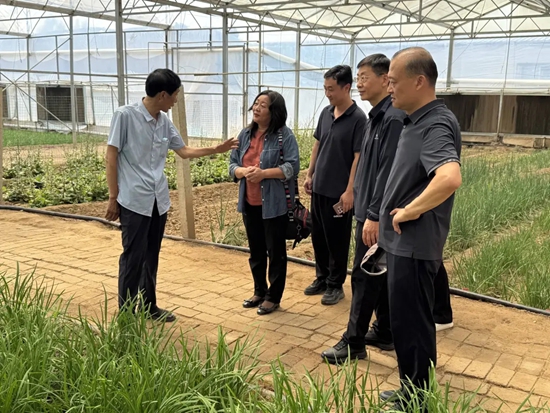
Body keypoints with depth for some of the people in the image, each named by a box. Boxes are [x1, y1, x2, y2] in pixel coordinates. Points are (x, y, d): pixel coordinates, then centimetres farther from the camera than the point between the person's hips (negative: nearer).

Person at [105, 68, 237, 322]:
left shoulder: (164, 121, 8)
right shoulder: (125, 115, -10)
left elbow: (184, 151, 21)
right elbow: (111, 157, -8)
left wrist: (216, 150, 18)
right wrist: (113, 197, -8)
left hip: (159, 200, 7)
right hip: (134, 200, -6)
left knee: (151, 256, 14)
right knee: (133, 257, -1)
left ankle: (148, 305, 27)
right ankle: (126, 313, 11)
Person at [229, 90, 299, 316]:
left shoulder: (284, 135, -9)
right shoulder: (245, 134, 8)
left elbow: (292, 167, -16)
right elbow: (232, 164, 8)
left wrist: (263, 173, -24)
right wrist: (244, 172, -14)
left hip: (274, 204, -6)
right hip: (250, 203, 6)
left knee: (275, 251, 6)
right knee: (255, 250, 17)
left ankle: (273, 296, 18)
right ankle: (259, 291, 32)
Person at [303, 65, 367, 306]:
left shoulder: (358, 119, -14)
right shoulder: (325, 113, 7)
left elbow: (359, 157, -15)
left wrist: (350, 191, -18)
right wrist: (310, 175, 13)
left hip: (339, 192, -7)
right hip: (319, 187, 7)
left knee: (337, 240, 5)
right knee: (318, 236, 15)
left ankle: (336, 285, 19)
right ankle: (322, 278, 30)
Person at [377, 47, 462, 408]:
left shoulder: (436, 125, -21)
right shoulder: (418, 121, 11)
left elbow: (450, 178, -39)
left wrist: (408, 212, -26)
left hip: (414, 243, -10)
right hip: (403, 240, 10)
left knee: (411, 324, 3)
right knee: (406, 321, 20)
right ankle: (410, 393, 35)